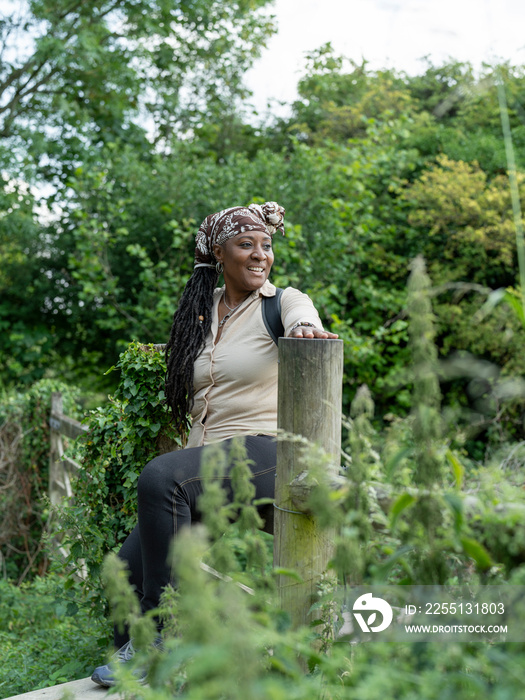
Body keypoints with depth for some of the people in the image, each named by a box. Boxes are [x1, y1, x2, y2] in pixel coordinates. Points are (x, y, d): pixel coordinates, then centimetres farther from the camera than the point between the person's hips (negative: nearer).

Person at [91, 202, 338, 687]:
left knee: (160, 478, -31)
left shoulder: (283, 301, 0)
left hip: (266, 451, -6)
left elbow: (301, 315, -27)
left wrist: (305, 327, -50)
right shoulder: (202, 312, 15)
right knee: (129, 565, -12)